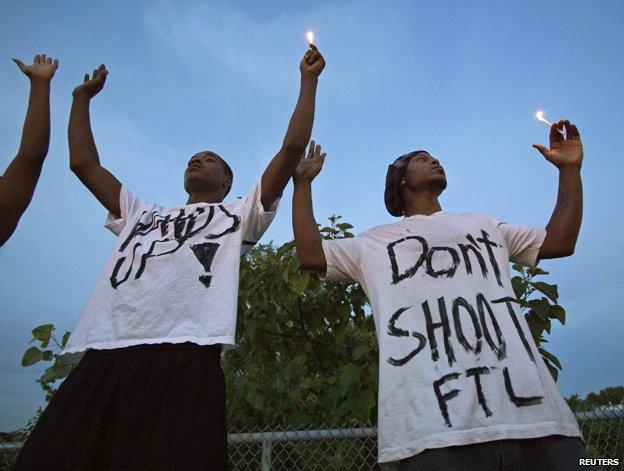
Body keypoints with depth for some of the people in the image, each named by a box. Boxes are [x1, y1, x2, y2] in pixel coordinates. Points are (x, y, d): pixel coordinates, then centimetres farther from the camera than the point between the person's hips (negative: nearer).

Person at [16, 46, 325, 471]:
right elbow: (84, 162, 35)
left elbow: (293, 147, 14)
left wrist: (309, 79, 19)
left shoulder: (239, 214, 20)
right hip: (103, 359, 5)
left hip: (184, 359, -4)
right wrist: (83, 97, 43)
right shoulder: (143, 216, 33)